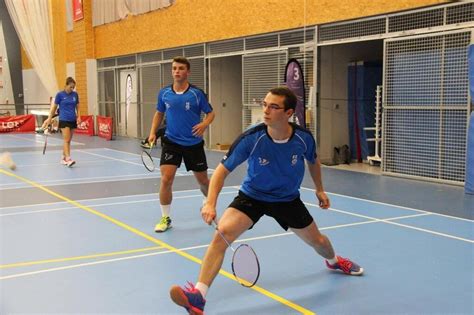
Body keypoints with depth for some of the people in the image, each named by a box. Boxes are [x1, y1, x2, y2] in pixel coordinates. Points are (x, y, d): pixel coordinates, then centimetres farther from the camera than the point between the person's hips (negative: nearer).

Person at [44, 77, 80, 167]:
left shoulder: (75, 95, 6)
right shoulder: (60, 94, -4)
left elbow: (77, 107, 14)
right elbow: (54, 107, 4)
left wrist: (78, 116, 0)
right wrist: (49, 118, 4)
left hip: (73, 120, 4)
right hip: (64, 120, -4)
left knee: (68, 140, 9)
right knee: (66, 140, -13)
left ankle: (63, 158, 20)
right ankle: (68, 159, -20)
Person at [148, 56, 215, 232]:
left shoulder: (197, 93, -8)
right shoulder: (164, 93, 0)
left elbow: (210, 112, -1)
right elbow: (159, 113, 15)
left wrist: (204, 124, -22)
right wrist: (153, 132, 2)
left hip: (194, 143, -1)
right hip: (171, 142, 1)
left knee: (202, 180, 11)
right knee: (166, 179, -12)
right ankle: (165, 218, 5)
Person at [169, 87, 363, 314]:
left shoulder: (304, 138, -20)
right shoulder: (251, 139, -29)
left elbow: (313, 161, 5)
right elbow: (223, 169, -23)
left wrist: (319, 189, 14)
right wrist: (210, 203, -36)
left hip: (288, 199, 3)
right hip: (252, 196, -2)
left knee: (317, 241, 15)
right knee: (222, 233, -26)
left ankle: (334, 261, 55)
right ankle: (198, 297, -24)